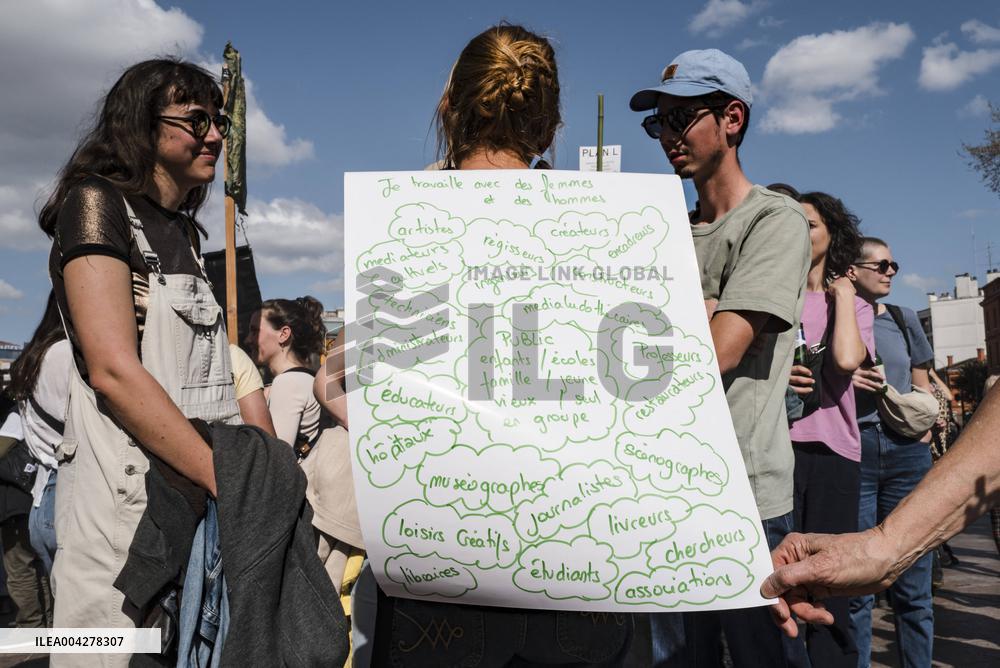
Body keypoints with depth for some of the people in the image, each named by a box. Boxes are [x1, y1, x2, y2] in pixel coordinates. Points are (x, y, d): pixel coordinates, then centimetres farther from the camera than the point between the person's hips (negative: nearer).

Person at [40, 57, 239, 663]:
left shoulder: (186, 231, 17)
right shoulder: (97, 204, -7)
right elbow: (113, 370, -18)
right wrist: (228, 480, -20)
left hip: (206, 496, 7)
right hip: (126, 499, -7)